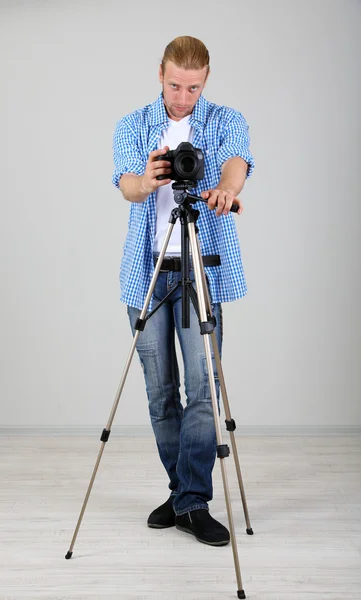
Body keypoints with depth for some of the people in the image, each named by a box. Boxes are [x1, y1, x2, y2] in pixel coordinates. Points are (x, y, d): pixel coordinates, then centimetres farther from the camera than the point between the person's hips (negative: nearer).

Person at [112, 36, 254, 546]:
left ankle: (193, 503, 1)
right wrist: (149, 180, -34)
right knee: (161, 390, 7)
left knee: (201, 386, -7)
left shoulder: (228, 122, 4)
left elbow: (237, 163, -18)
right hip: (147, 271, 2)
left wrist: (225, 189, -42)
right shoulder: (132, 127, 8)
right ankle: (182, 492, 21)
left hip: (203, 270, -2)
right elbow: (127, 186, -10)